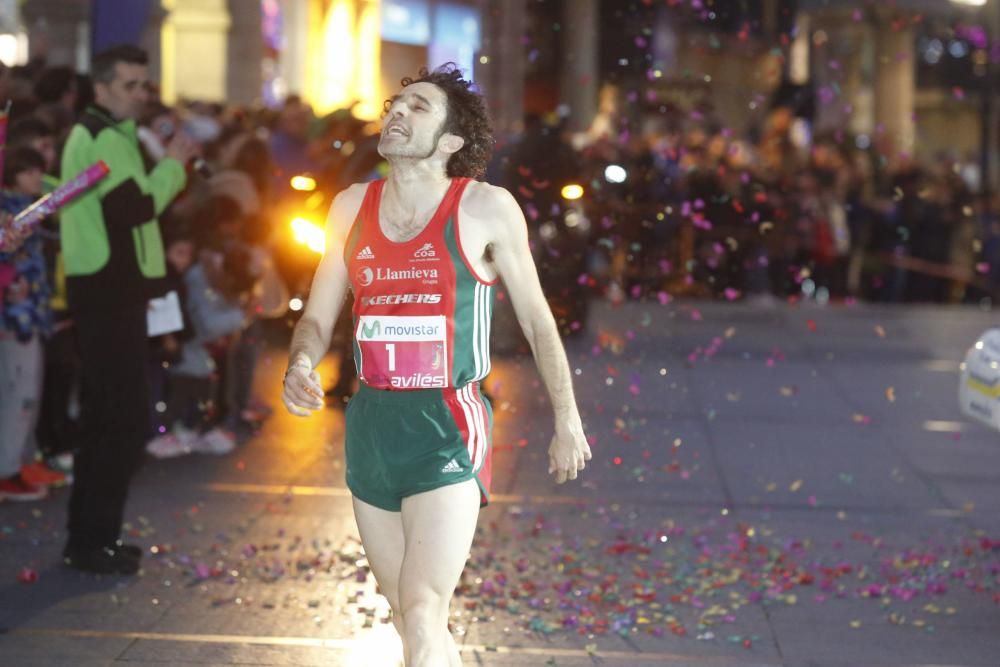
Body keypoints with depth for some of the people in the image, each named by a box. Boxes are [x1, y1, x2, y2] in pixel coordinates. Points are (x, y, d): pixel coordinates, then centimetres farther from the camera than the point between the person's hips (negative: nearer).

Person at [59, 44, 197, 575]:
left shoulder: (100, 134, 20)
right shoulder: (104, 137, -14)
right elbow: (135, 207, -23)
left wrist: (171, 165, 8)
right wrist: (173, 162, -12)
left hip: (108, 289, 11)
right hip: (110, 292, -11)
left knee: (106, 416, 14)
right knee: (127, 417, -10)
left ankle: (89, 536, 19)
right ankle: (92, 541, -7)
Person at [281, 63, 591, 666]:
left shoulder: (485, 209, -5)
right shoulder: (353, 207, 7)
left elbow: (538, 321, 4)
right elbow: (319, 317, 13)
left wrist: (568, 422, 7)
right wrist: (300, 365, -9)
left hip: (447, 432, -5)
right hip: (371, 427, 5)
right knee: (410, 619, 14)